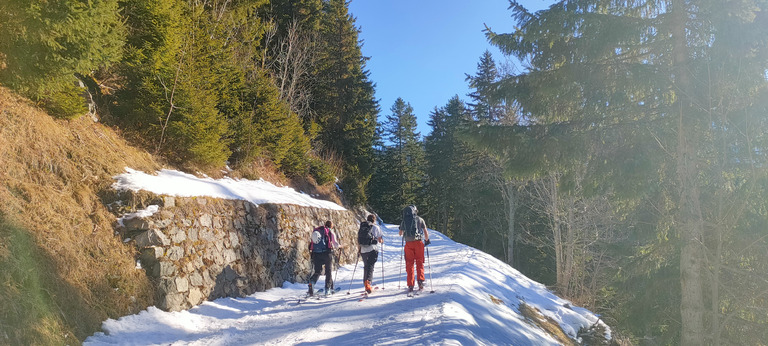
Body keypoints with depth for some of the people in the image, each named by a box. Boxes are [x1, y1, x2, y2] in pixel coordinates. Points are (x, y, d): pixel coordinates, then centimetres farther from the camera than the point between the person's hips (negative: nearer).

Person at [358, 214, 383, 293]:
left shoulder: (362, 227, 11)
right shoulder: (376, 227, 1)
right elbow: (380, 240, 1)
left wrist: (359, 249, 23)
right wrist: (382, 241, 24)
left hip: (363, 250, 4)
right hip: (372, 249, -4)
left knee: (366, 266, 16)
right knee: (370, 266, -8)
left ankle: (366, 284, 20)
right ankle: (368, 281, -29)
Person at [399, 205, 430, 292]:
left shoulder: (404, 221, 7)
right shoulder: (420, 219, 4)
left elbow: (400, 233, 15)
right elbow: (425, 231, 5)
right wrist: (427, 240, 22)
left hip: (408, 243, 1)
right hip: (418, 242, -1)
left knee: (409, 264, 6)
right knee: (419, 262, 10)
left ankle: (410, 285, 3)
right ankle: (420, 280, -6)